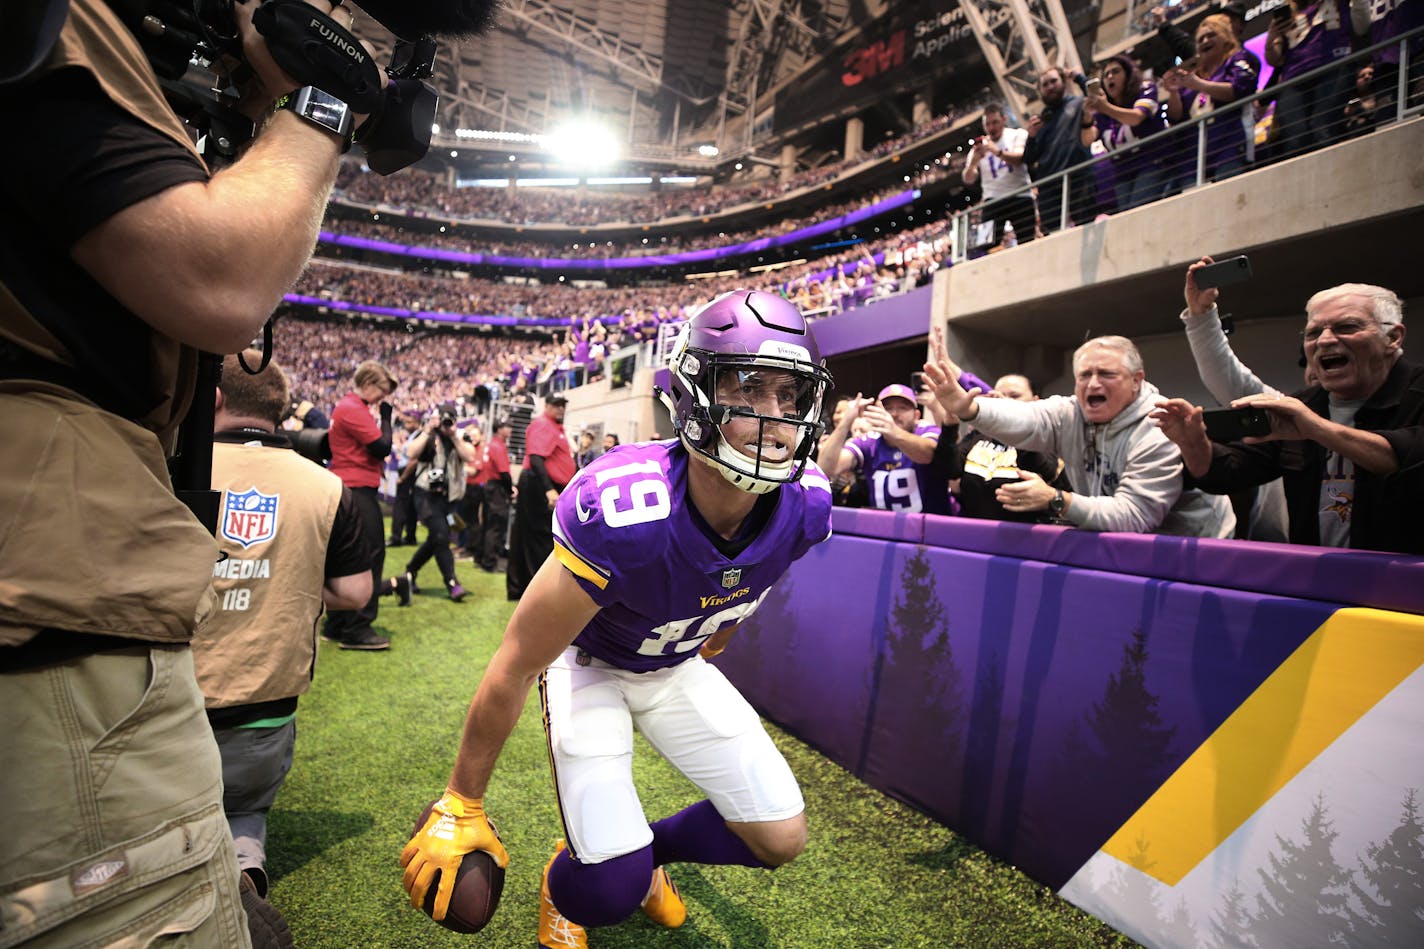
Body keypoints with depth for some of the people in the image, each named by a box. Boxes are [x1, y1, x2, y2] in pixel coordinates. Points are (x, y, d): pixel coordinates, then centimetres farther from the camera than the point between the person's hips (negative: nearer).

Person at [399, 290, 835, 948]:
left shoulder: (805, 506, -24)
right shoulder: (625, 515, -40)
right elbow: (515, 667, -26)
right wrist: (461, 806, -14)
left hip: (677, 667, 5)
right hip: (590, 663, -4)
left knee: (781, 838, 2)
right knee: (612, 889, -14)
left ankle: (647, 852, 32)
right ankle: (565, 889, 25)